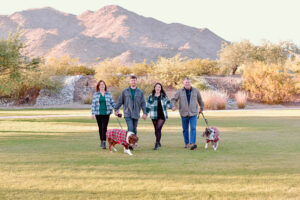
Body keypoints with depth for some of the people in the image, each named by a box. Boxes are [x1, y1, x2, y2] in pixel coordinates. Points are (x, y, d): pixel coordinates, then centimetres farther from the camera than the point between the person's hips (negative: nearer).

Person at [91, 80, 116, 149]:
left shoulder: (108, 94, 6)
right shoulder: (96, 94, 4)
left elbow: (112, 103, 11)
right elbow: (93, 104, 3)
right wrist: (93, 113, -4)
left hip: (106, 113, -1)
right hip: (98, 113, 1)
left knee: (104, 128, -10)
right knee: (100, 128, 8)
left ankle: (104, 142, -15)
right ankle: (101, 141, 22)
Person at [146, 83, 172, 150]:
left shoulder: (164, 96, 7)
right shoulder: (151, 96, 4)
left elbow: (168, 103, 15)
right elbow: (148, 106, 5)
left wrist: (171, 106, -5)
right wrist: (146, 114, -1)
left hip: (162, 115, -1)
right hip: (154, 116, 1)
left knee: (158, 128, -15)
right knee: (156, 129, 10)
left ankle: (157, 144, -16)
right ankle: (158, 142, 32)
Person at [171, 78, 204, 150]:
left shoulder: (195, 91, 3)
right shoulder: (180, 91, 0)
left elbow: (200, 99, 18)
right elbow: (174, 99, 2)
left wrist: (201, 108, 27)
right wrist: (173, 106, -18)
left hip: (193, 113, -1)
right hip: (184, 113, 1)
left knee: (193, 128, -13)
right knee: (185, 129, 8)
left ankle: (192, 143, -20)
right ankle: (186, 143, 23)